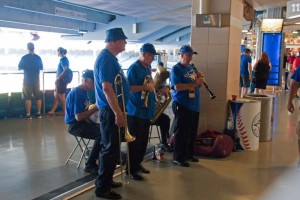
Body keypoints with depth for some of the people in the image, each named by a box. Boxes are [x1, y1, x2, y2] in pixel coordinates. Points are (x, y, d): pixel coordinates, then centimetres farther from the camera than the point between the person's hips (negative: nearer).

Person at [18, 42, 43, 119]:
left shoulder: (24, 57, -10)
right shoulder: (38, 57, -1)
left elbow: (19, 68, 0)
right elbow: (41, 68, 10)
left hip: (27, 81, -3)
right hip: (36, 80, 3)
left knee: (28, 97, 1)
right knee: (38, 97, 9)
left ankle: (28, 115, 0)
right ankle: (39, 113, 12)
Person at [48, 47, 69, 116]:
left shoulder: (62, 59, -14)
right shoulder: (65, 59, 13)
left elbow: (65, 70, -23)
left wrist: (58, 78, -18)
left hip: (61, 80, -9)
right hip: (60, 80, 9)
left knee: (61, 97, 1)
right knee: (56, 96, 11)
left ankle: (64, 111, 11)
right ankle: (52, 111, 16)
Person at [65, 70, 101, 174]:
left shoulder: (84, 92, 10)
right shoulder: (76, 93, -19)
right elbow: (78, 117, -24)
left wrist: (96, 107, -3)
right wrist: (95, 108, -18)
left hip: (84, 122, 9)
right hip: (75, 125, -9)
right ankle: (90, 165, -12)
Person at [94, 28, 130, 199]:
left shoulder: (111, 57, 14)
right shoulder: (106, 58, -18)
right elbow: (107, 89, -25)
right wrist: (118, 113, -26)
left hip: (113, 109, 10)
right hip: (110, 110, -10)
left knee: (113, 147, 18)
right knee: (110, 148, -3)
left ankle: (107, 180, 30)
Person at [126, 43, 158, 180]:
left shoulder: (148, 68, 13)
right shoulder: (134, 68, -14)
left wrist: (152, 86, 2)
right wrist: (145, 87, -23)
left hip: (147, 110, 9)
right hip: (135, 111, -9)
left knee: (143, 141, 16)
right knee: (135, 142, -1)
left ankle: (138, 164, 29)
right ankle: (131, 170, 9)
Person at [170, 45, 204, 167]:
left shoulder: (192, 67, 14)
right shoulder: (176, 69, -10)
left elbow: (197, 84, 17)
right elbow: (177, 86, -22)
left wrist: (200, 80, -5)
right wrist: (194, 84, -25)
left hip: (194, 105, 8)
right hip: (182, 105, -8)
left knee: (192, 132, 14)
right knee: (181, 133, -1)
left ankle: (189, 154, 28)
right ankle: (178, 158, 8)